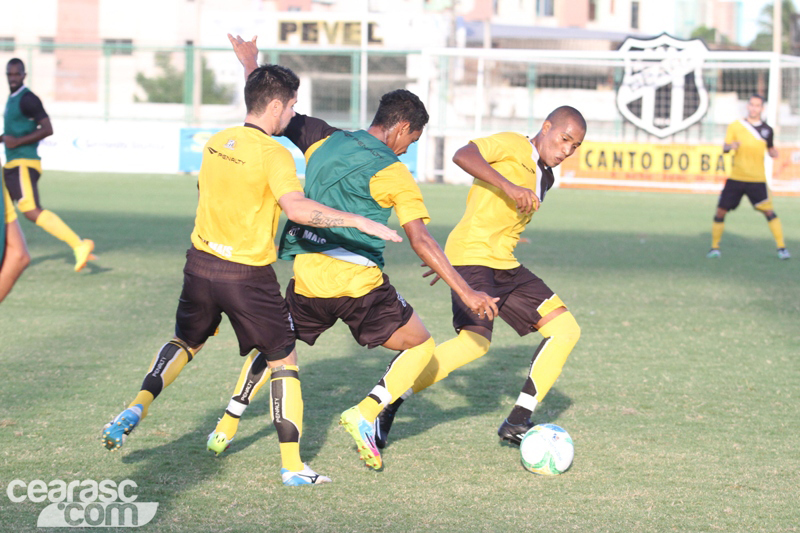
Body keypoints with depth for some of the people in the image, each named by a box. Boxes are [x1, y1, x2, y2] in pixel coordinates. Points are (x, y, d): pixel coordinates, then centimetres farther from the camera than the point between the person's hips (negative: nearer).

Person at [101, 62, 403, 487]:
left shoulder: (215, 143, 5)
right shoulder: (274, 154, -16)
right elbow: (297, 207, -31)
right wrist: (359, 222, -29)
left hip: (201, 262, 6)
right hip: (248, 275, -6)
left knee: (185, 342, 28)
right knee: (283, 361, 8)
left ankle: (138, 406, 8)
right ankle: (292, 465, 6)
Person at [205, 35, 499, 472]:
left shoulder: (323, 142, 7)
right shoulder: (393, 173, -6)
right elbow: (421, 241, -13)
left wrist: (250, 64, 33)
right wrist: (465, 293, -14)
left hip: (307, 277, 5)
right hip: (359, 283, -5)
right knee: (421, 346, 11)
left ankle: (226, 426, 20)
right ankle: (364, 415, -4)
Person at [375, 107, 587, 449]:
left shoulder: (544, 178, 20)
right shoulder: (512, 145, -5)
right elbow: (463, 155, -23)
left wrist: (450, 261, 25)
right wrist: (509, 186, -31)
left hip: (505, 265, 9)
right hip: (472, 256, -9)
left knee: (565, 329, 1)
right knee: (476, 340, -26)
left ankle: (518, 422, 2)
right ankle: (387, 405, -14)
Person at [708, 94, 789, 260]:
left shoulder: (767, 130, 6)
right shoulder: (735, 126, 4)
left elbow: (771, 150, 19)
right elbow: (724, 148, 0)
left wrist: (774, 153, -5)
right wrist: (730, 146, -24)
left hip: (757, 179, -1)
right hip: (736, 177, 1)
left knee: (768, 211, -10)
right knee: (720, 211, -2)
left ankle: (781, 247, -2)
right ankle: (714, 247, 12)